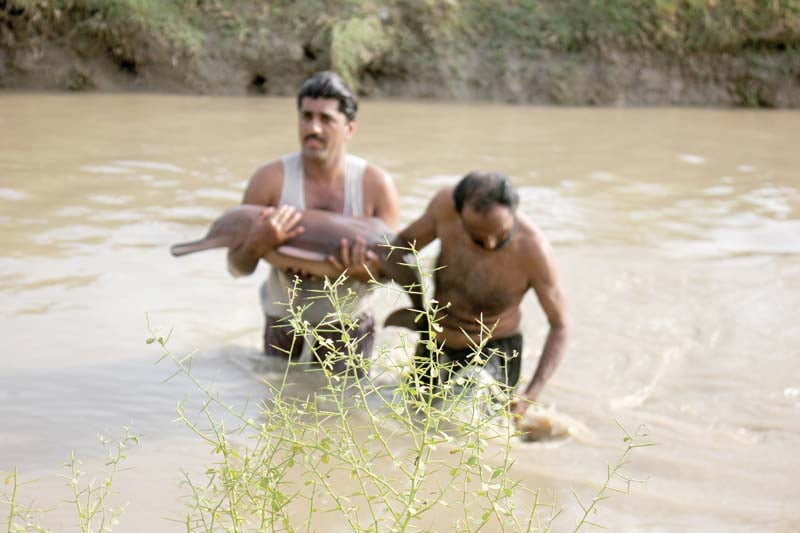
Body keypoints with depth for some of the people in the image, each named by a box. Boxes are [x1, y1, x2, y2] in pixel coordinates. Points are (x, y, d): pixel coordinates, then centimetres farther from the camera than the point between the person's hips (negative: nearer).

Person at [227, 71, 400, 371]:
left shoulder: (376, 185, -15)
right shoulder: (270, 180, -17)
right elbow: (238, 268, -13)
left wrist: (366, 272, -34)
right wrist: (258, 244, -35)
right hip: (284, 317, 0)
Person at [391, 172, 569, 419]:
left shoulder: (533, 249, -33)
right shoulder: (447, 203, -26)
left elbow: (560, 325, -19)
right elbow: (403, 244, -5)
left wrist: (531, 396, -27)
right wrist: (419, 313, -17)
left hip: (494, 350, -3)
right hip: (436, 344, 4)